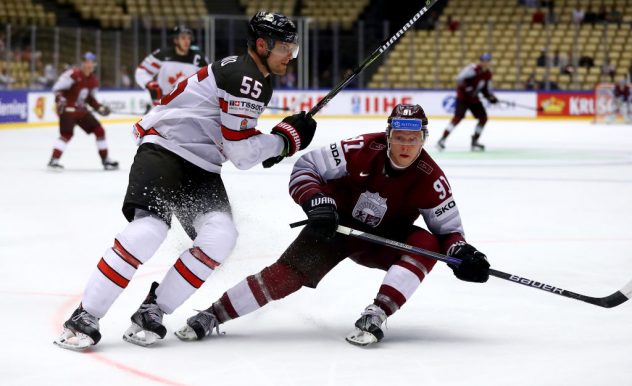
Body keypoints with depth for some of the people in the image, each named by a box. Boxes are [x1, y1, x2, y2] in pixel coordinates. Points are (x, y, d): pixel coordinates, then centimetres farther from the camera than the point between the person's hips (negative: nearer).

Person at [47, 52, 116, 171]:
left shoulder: (93, 81, 7)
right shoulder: (73, 74, -16)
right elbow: (57, 87, -16)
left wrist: (99, 108, 6)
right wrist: (60, 100, -31)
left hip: (81, 110, 8)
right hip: (67, 108, -8)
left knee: (99, 130, 6)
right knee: (67, 134, -24)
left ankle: (105, 160, 17)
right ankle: (53, 160, -25)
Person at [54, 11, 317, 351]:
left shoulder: (259, 80, 15)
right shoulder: (244, 78, -17)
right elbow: (240, 154, -19)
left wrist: (272, 143, 14)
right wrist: (286, 137, -6)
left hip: (200, 168, 9)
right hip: (164, 151, -9)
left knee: (220, 235, -15)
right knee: (149, 229, -28)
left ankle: (153, 311, -9)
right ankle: (84, 318, -22)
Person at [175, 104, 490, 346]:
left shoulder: (429, 179, -19)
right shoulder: (363, 150, -24)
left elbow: (447, 227, -9)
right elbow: (305, 167, -18)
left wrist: (461, 253, -30)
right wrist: (317, 201, -35)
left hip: (381, 240, 2)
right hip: (335, 225, -2)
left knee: (426, 243, -25)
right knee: (289, 272, -19)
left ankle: (375, 316, -32)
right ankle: (212, 315, -12)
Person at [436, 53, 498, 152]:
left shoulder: (488, 74, 8)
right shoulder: (473, 69, -17)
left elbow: (486, 89, 17)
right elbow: (460, 78, -23)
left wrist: (491, 97, 1)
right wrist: (467, 88, -32)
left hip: (474, 99, 8)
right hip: (463, 96, -8)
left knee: (483, 118, 1)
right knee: (458, 116, -21)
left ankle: (474, 141, 15)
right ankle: (443, 139, -20)